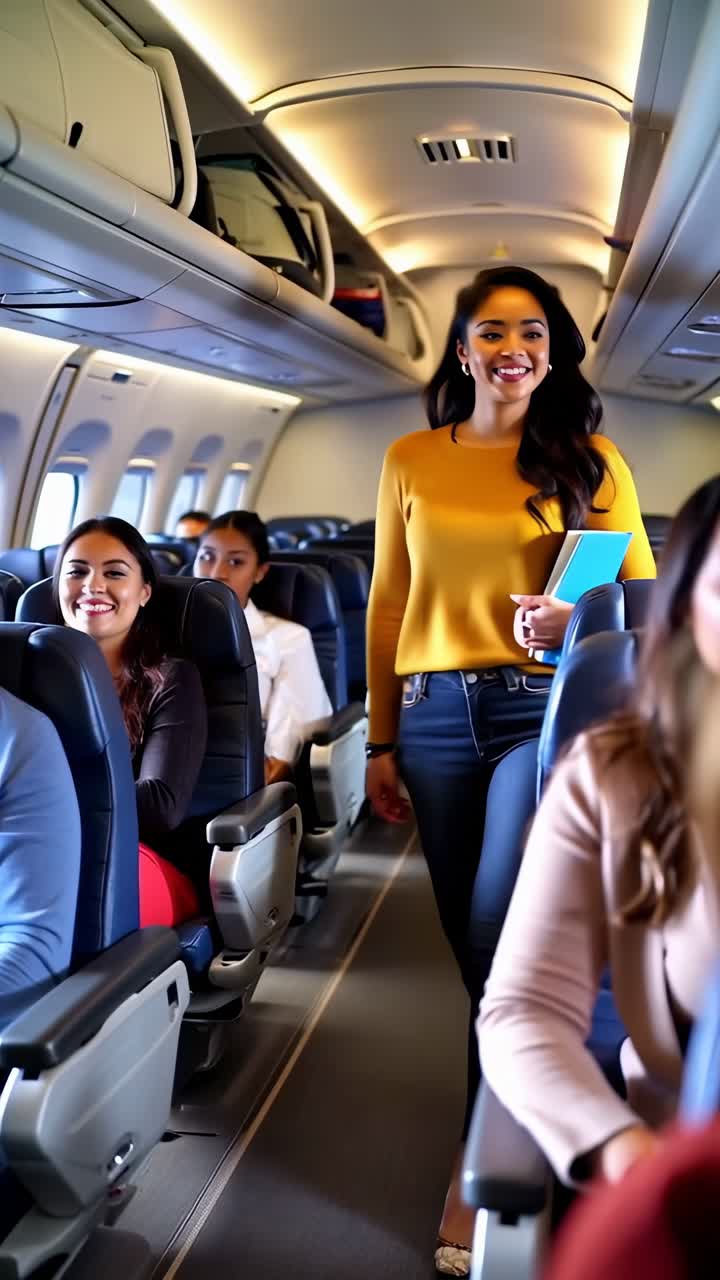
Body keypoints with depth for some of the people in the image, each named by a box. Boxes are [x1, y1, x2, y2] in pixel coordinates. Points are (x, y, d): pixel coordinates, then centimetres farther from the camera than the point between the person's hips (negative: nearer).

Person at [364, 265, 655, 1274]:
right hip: (437, 718, 2)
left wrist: (577, 617, -21)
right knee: (480, 942, 9)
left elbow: (646, 595, 2)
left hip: (550, 710, -2)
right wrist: (381, 742, 9)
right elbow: (388, 607, 10)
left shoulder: (591, 461, 5)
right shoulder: (411, 461, 9)